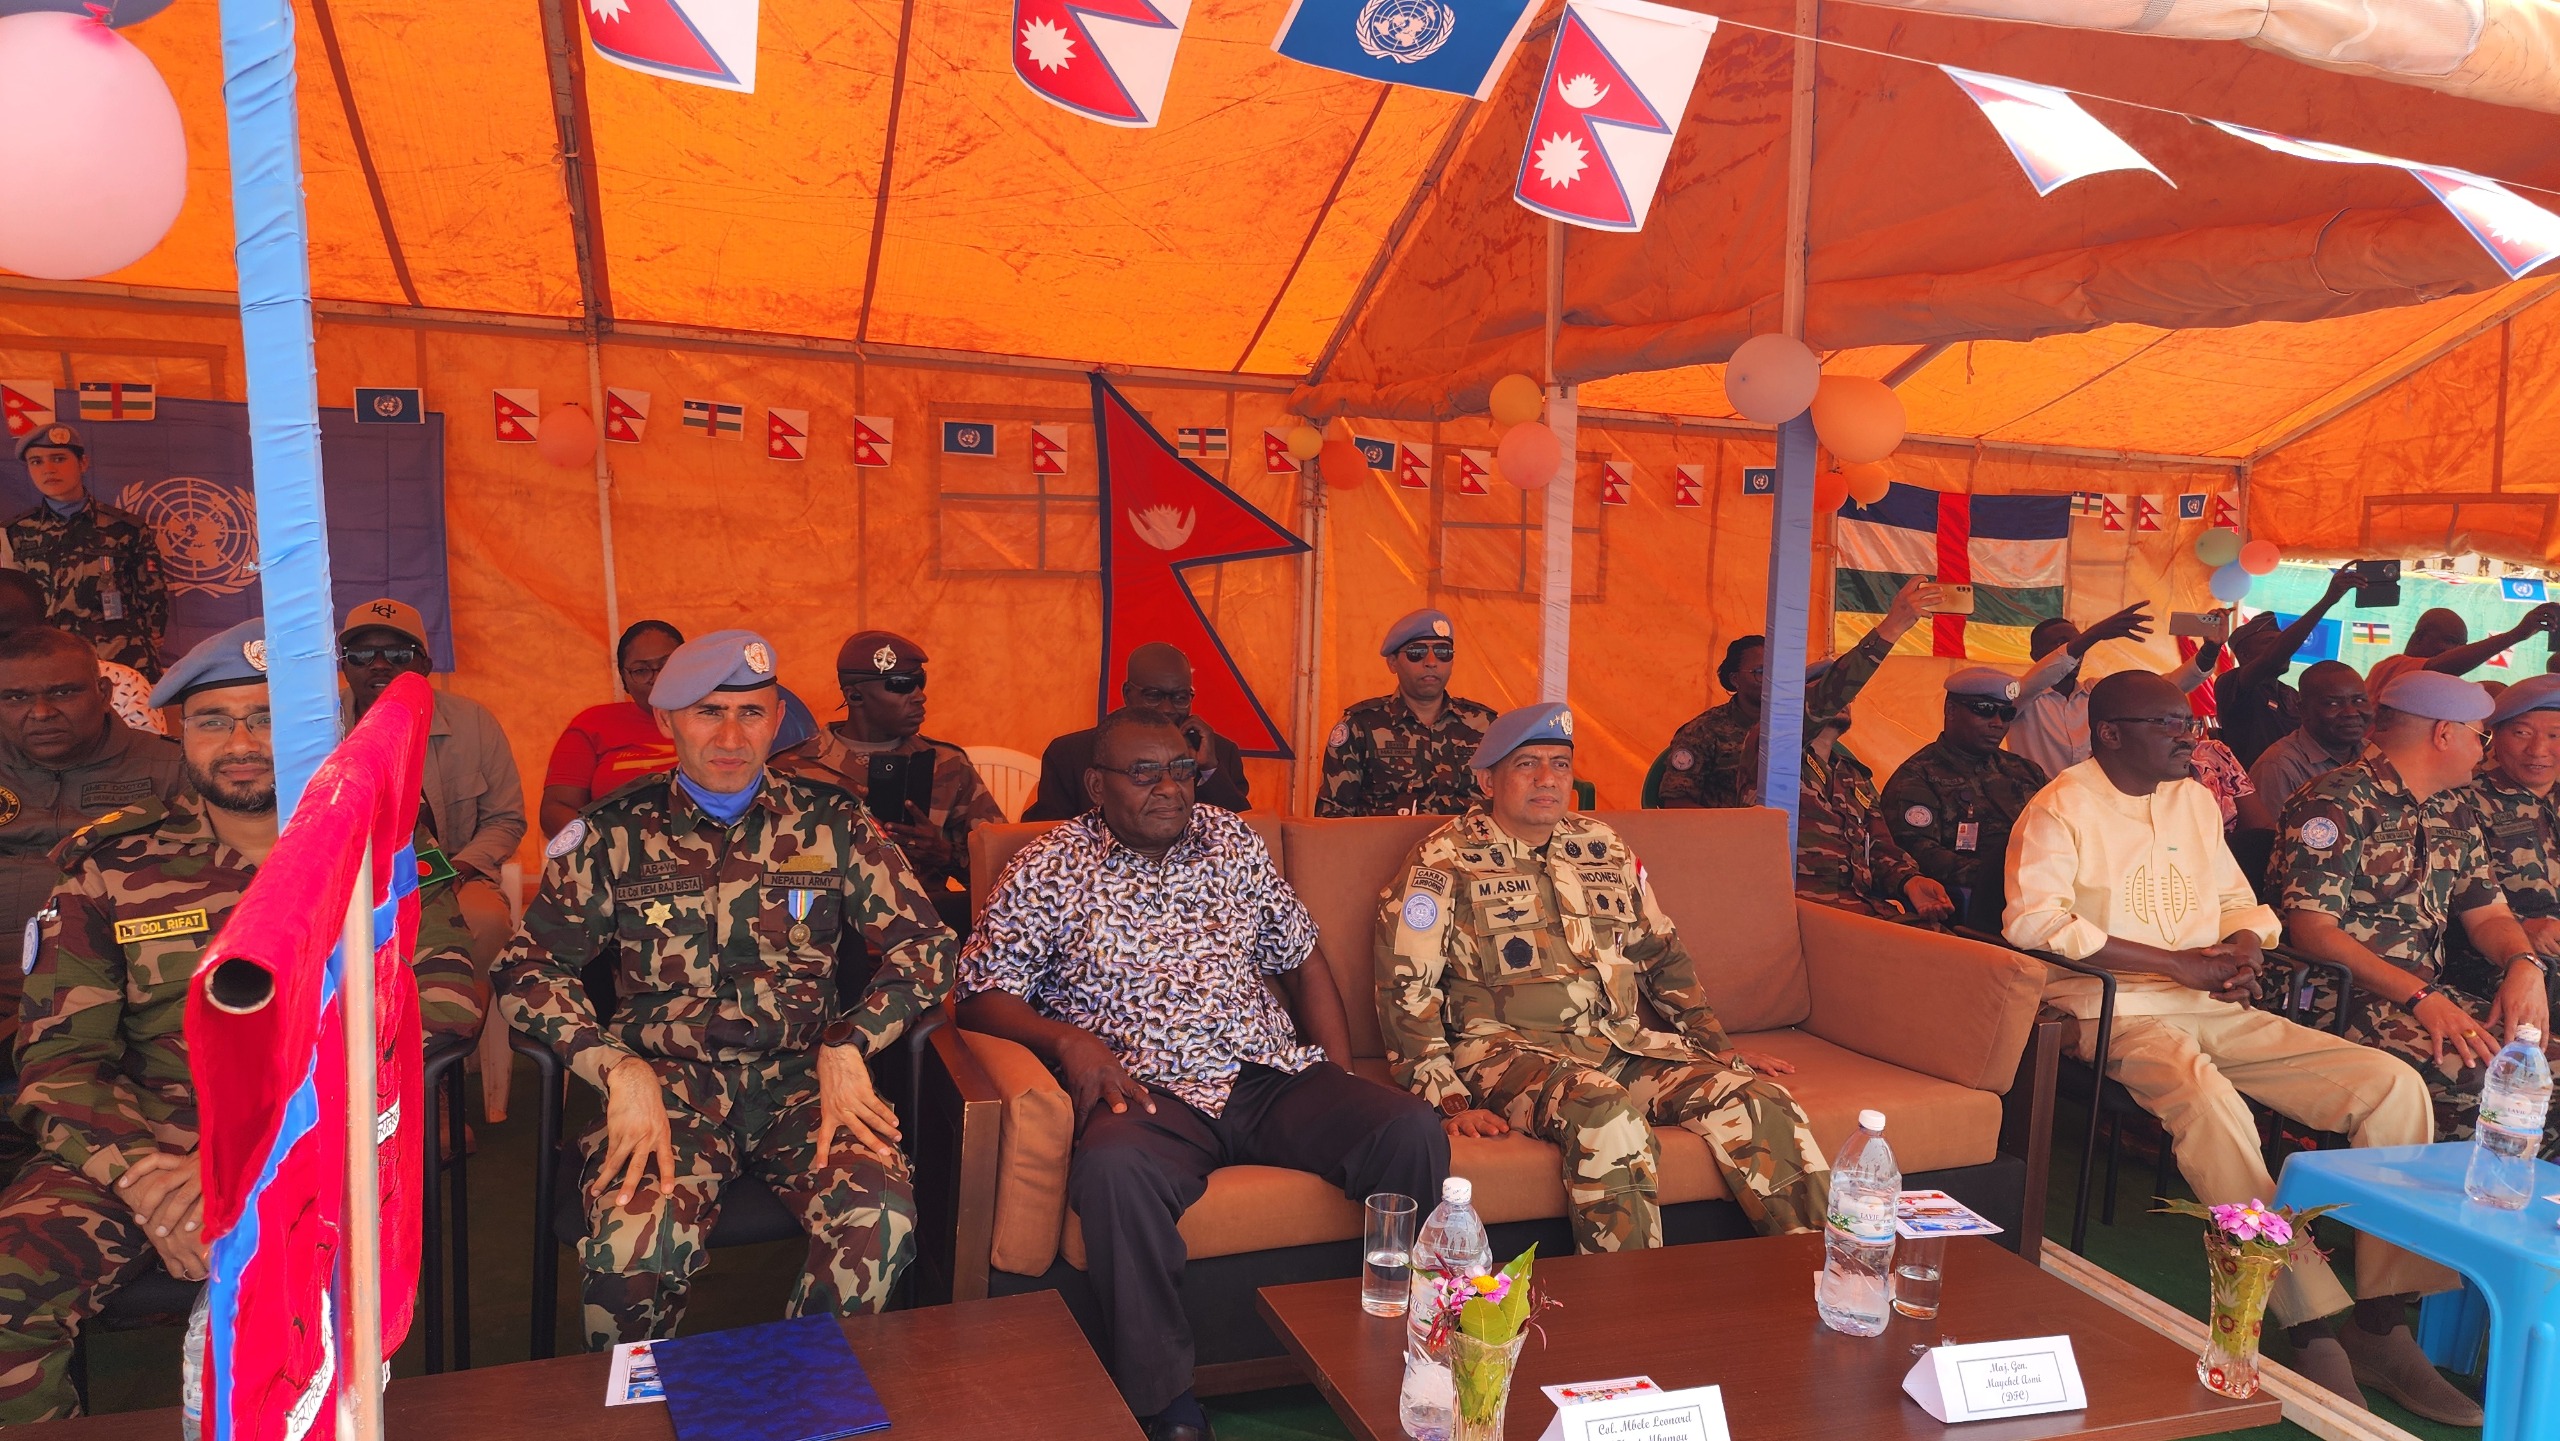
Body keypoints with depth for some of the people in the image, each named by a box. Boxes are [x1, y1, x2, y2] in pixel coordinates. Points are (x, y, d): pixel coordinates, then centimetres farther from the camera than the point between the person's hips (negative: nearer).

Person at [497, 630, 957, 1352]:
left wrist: (849, 1046, -9)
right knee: (636, 1239, -31)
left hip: (801, 1076, 1)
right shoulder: (613, 833, 6)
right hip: (667, 1080, 0)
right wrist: (619, 1068, -13)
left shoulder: (832, 823, 7)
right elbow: (530, 968, 3)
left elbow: (925, 945, 6)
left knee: (880, 1220, -28)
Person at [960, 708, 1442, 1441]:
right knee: (1116, 1167, -38)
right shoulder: (1049, 870, 5)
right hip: (1152, 1093, -3)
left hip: (1274, 1077, 4)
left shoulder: (1234, 842, 16)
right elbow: (982, 994, 2)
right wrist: (1066, 1038, -17)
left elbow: (1302, 960, 20)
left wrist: (1340, 1080, 9)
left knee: (1410, 1128, -21)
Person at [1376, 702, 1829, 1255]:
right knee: (1607, 1115, -36)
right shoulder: (1444, 861, 1)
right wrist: (1447, 1101, -14)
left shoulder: (1603, 846, 18)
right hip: (1512, 1047, -5)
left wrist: (1717, 1045, 17)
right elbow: (1405, 987, -5)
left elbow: (1661, 953, 26)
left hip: (1626, 1041, 6)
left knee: (1760, 1102, -16)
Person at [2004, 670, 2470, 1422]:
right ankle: (2311, 1326, -28)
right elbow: (2033, 920, -19)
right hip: (2120, 1011, -7)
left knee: (2393, 1084, -9)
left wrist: (2245, 946, -1)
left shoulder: (2195, 798, 18)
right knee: (2208, 1099, -37)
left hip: (2218, 1008, 7)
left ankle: (2382, 1322, -6)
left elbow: (2237, 898, 26)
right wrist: (2178, 963, -17)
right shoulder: (2063, 807, -5)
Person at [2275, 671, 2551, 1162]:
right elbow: (2311, 929, -18)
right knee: (2485, 1076, -30)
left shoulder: (2454, 809, 19)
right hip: (2344, 996, -8)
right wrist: (2420, 997, -24)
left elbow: (2488, 914, 21)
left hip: (2431, 992, 8)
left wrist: (2525, 963, -3)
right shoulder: (2337, 803, -9)